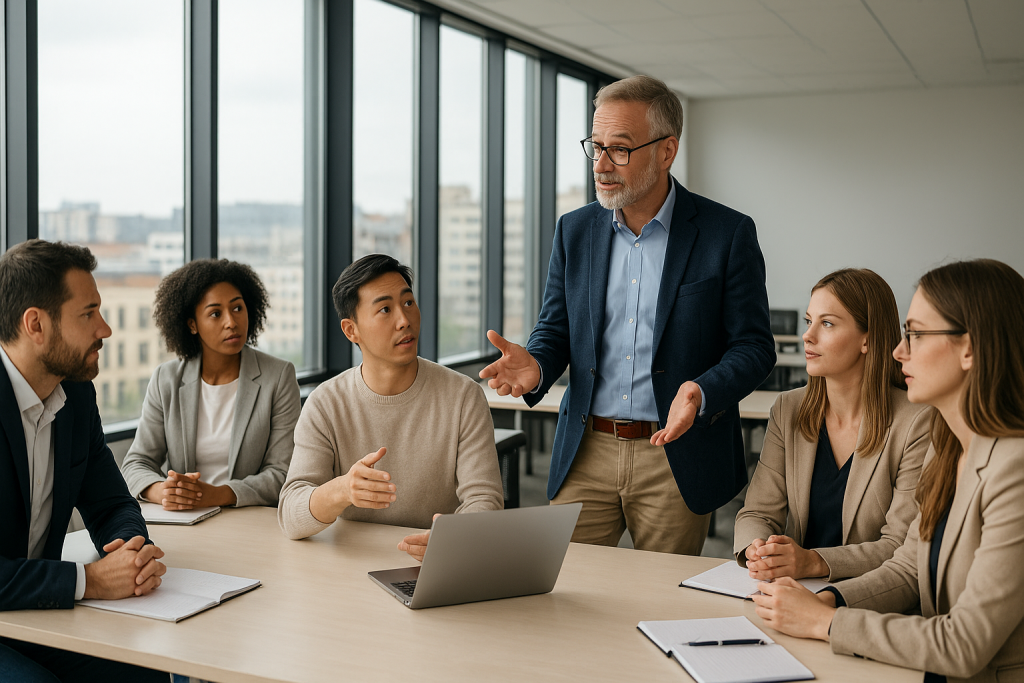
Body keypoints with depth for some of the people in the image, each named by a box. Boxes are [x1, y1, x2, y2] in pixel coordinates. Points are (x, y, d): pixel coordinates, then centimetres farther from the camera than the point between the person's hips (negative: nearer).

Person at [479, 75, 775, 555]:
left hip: (676, 457, -2)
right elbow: (554, 330, 11)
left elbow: (753, 346, -4)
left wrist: (701, 394, -23)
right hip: (586, 455, 3)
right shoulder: (574, 231, 7)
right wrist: (535, 366, -13)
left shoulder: (728, 234, -5)